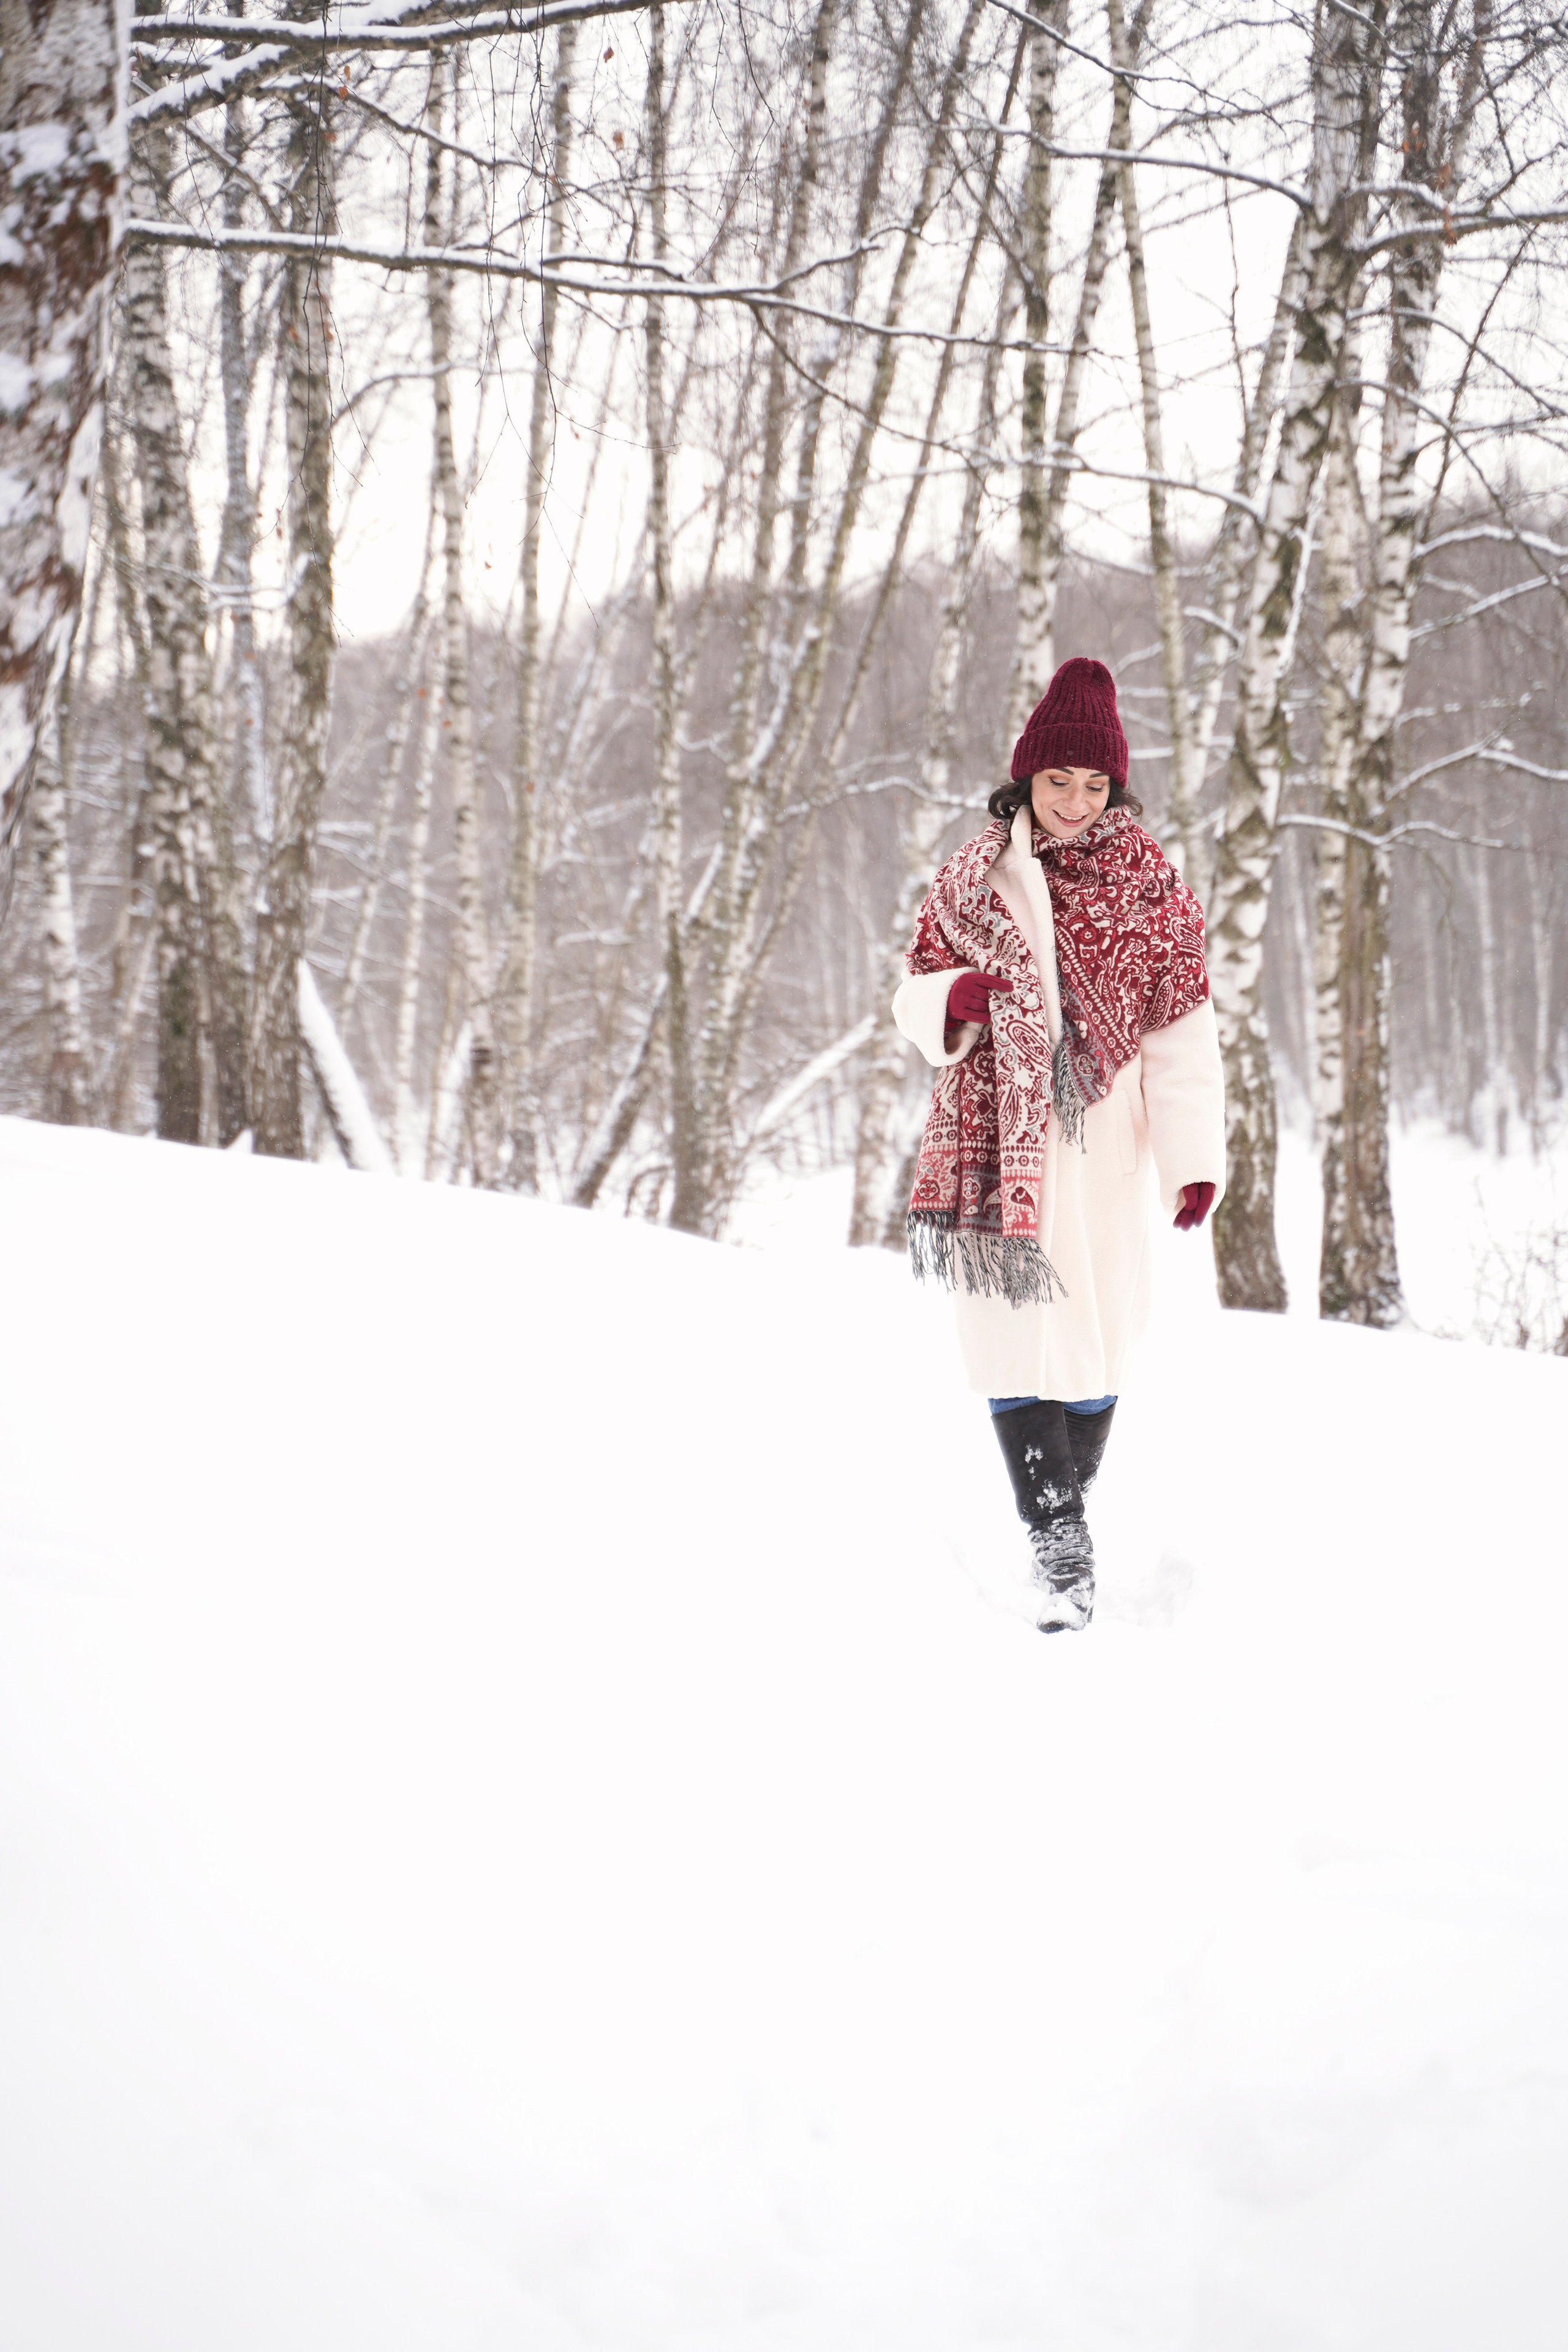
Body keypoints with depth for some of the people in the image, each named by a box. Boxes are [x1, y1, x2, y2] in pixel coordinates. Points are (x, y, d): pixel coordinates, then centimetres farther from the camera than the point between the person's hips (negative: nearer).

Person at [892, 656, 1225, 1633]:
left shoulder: (1149, 881, 3)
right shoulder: (975, 876, 8)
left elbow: (1183, 1030, -1)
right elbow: (916, 994, 13)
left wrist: (1195, 1158, -9)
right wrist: (953, 999, -12)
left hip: (1102, 1146, 0)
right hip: (996, 1139, 0)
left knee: (1099, 1331, 4)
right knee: (1017, 1332, -9)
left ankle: (1066, 1509, 21)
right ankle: (1059, 1538, -6)